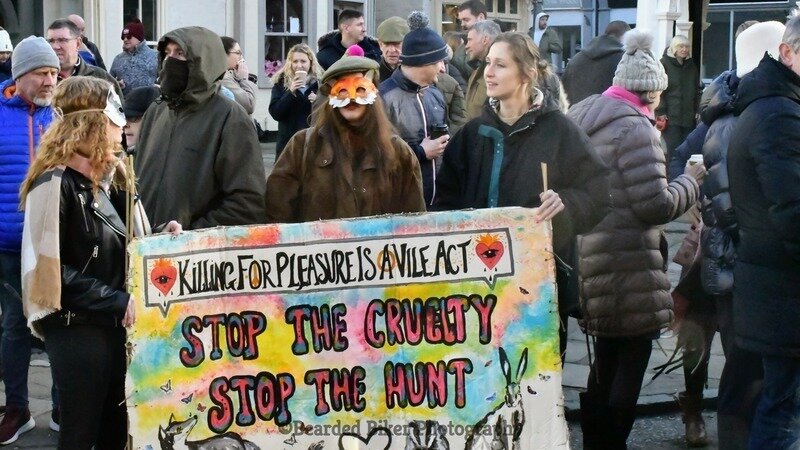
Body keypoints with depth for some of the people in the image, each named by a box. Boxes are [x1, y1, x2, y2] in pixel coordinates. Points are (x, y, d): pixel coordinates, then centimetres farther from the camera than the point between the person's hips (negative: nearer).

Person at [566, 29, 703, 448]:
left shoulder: (579, 119, 11)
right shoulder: (634, 127, -17)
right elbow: (655, 205, -20)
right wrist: (691, 181, -3)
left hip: (589, 263, 9)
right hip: (627, 272, -9)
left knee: (606, 363, 19)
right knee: (631, 360, 2)